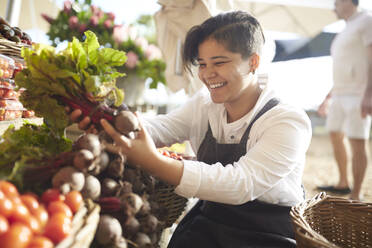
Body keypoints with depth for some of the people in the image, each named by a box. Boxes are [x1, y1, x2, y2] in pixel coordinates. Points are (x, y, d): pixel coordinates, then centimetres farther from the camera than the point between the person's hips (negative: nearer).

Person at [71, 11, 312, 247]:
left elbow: (241, 184, -28)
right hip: (208, 227, 5)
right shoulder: (205, 104, 4)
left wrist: (154, 161, -37)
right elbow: (163, 126, -11)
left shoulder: (290, 122, -15)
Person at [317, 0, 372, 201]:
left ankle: (356, 196, -4)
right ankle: (343, 184, 25)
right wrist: (328, 98, 24)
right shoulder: (345, 33, 23)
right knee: (335, 137, 13)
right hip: (340, 95, 10)